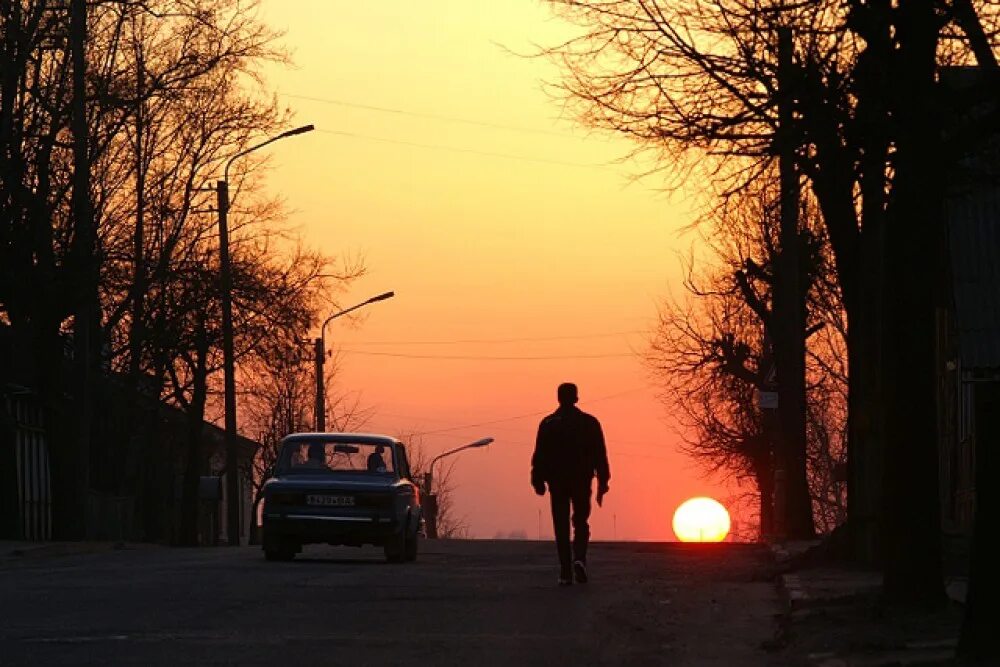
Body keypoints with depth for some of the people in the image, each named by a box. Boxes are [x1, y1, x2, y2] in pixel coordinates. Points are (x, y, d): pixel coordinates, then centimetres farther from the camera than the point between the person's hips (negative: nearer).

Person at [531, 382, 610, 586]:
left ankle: (565, 572, -1)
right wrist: (602, 483, 5)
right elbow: (600, 455, 1)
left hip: (557, 482, 0)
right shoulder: (589, 423, 1)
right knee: (581, 523, 11)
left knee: (561, 527, 5)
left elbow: (539, 456, -2)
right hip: (582, 481, 0)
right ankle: (579, 558, -15)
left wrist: (538, 481, 2)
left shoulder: (547, 424, 0)